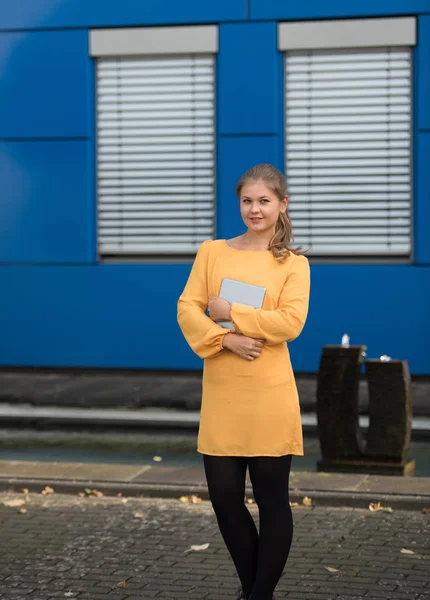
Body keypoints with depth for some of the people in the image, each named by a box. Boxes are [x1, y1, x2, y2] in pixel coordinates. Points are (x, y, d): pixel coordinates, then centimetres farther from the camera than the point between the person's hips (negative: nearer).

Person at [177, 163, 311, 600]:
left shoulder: (293, 263, 2)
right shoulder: (212, 252, 8)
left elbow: (291, 322, -12)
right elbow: (187, 308, -1)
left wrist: (230, 312, -11)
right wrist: (226, 339, -16)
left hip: (270, 397, -2)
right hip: (221, 395, 2)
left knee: (271, 498, 4)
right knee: (224, 494, 5)